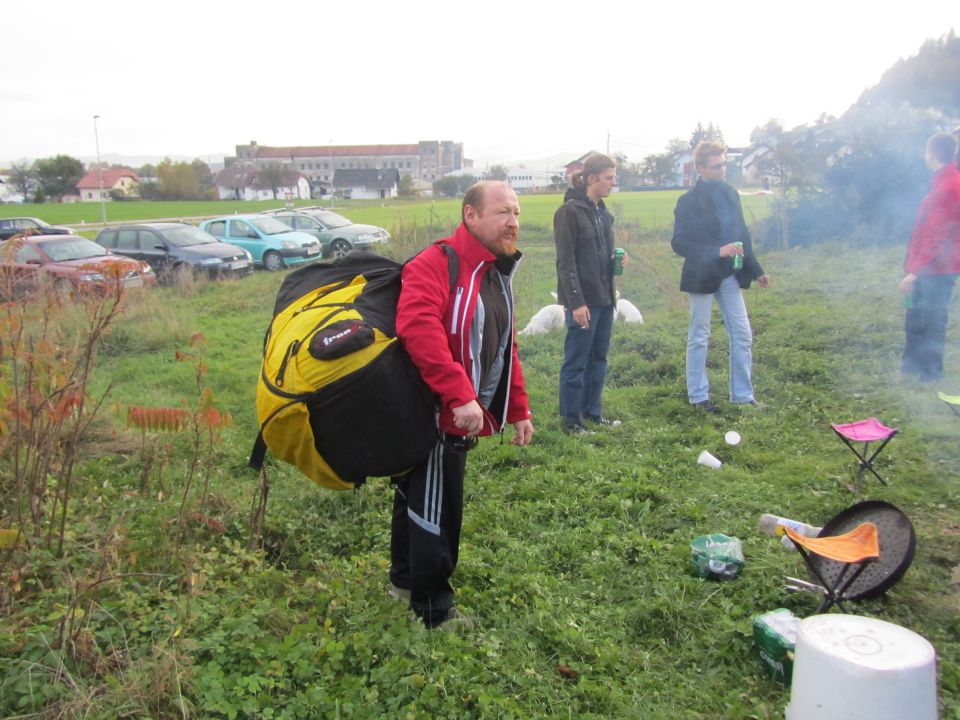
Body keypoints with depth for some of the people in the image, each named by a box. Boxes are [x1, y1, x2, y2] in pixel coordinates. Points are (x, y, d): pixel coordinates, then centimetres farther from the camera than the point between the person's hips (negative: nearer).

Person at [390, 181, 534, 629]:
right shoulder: (437, 265, -19)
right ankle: (434, 612, 21)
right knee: (436, 512, 3)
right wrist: (460, 396, -36)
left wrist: (518, 410, 17)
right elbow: (418, 328, -34)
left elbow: (506, 349, 19)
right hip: (436, 414, -10)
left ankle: (405, 580, 43)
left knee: (416, 500, 24)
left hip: (463, 417, 10)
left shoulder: (497, 275, 12)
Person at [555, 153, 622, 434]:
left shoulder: (601, 211, 13)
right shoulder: (570, 211, -12)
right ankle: (571, 420, 12)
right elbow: (566, 261, -15)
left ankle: (592, 412, 27)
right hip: (583, 300, -8)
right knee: (576, 362, 1)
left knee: (598, 359, 14)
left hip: (604, 298, 8)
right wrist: (576, 302, -20)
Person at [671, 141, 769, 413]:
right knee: (699, 337, 5)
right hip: (702, 276, -6)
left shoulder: (730, 194, 9)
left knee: (742, 335, 6)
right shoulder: (689, 201, -10)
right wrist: (717, 251, -24)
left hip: (730, 274, 6)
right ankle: (698, 396, 16)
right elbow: (679, 243, -16)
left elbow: (742, 235, 15)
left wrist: (756, 270, 15)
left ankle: (742, 395, 17)